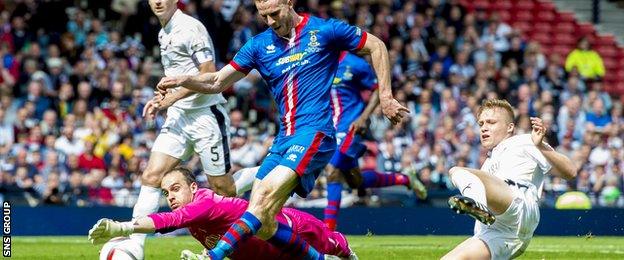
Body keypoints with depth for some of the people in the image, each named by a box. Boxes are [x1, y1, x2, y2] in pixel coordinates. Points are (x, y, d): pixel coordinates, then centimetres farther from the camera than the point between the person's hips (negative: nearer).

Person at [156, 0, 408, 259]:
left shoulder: (324, 30, 0)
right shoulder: (259, 45, 11)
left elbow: (377, 46, 9)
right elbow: (217, 82, 10)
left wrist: (386, 97, 3)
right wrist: (183, 80, -9)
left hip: (313, 132, -6)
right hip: (284, 138, 6)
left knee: (267, 193, -26)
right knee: (262, 227, -4)